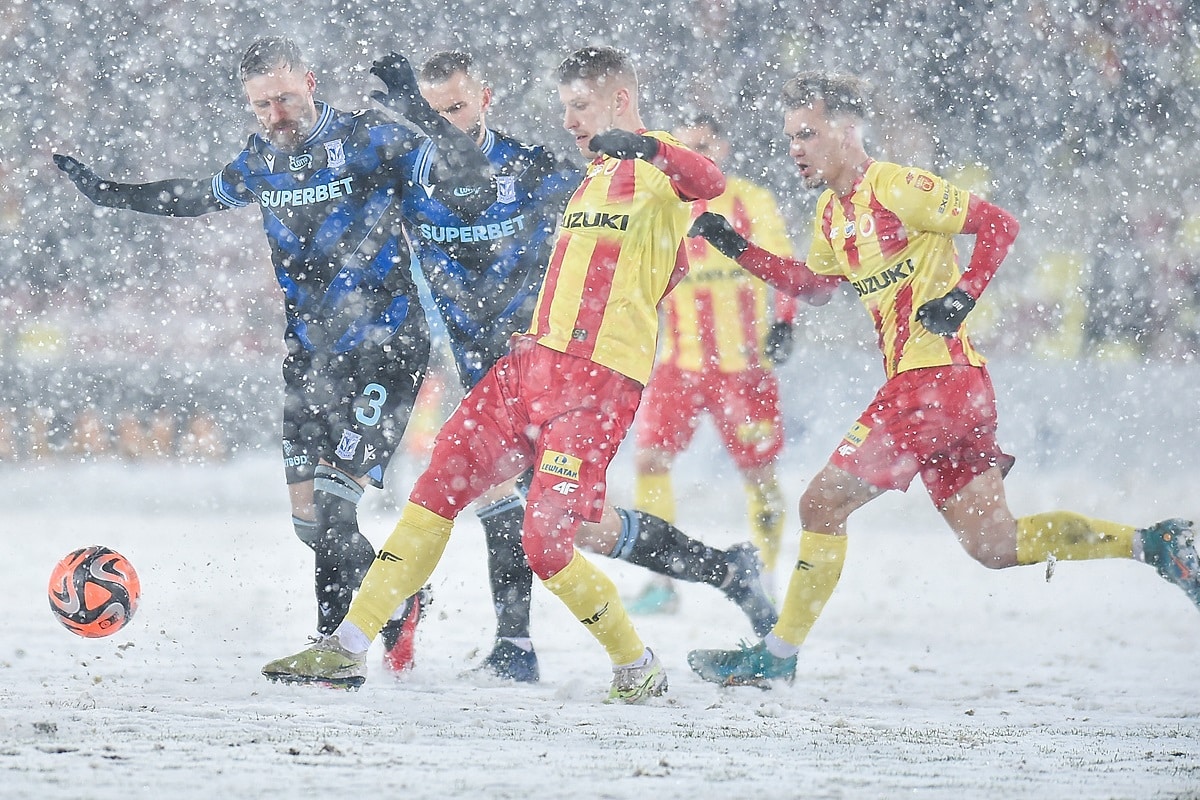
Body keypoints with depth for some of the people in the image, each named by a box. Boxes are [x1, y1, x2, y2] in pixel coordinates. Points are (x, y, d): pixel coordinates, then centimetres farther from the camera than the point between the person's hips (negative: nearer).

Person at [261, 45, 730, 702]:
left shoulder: (661, 168, -7)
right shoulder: (592, 179, 21)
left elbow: (710, 183, -30)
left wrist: (645, 147, -46)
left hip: (600, 384, -8)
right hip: (535, 359, 8)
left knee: (545, 544, -12)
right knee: (437, 491, 1)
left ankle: (638, 669, 10)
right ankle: (347, 650, 5)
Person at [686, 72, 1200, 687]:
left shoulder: (895, 188, -12)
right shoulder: (832, 212, 15)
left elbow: (999, 223, -11)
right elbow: (815, 286, 30)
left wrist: (963, 295, -21)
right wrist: (737, 248, 20)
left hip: (938, 377, -9)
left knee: (822, 503, -6)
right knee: (995, 545, 9)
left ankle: (777, 655, 2)